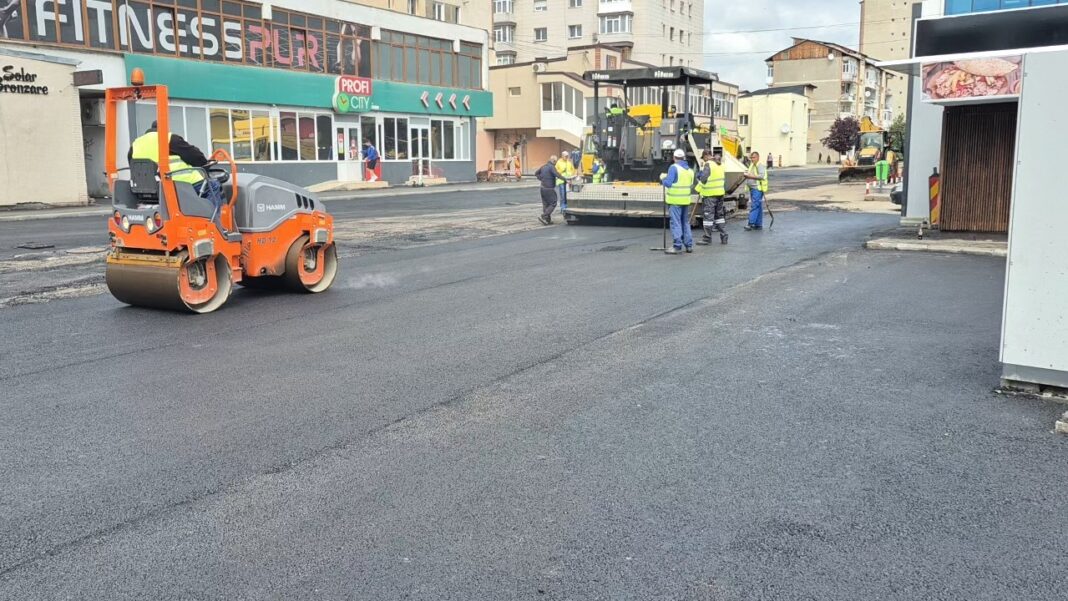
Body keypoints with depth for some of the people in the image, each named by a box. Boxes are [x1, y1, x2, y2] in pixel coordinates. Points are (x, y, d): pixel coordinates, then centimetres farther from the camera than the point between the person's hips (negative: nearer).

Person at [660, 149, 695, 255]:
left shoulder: (674, 168, -12)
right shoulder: (689, 170, 11)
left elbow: (668, 183, -17)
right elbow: (690, 185, 16)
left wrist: (663, 178, 2)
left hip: (675, 200, -7)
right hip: (685, 199, 7)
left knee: (676, 223, -4)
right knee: (685, 223, 15)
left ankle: (677, 246, -4)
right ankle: (689, 245, 19)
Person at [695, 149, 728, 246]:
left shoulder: (708, 164, -13)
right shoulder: (720, 164, 13)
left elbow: (703, 179, -17)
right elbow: (724, 179, 17)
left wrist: (699, 189, -2)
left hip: (710, 194, -8)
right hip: (720, 193, 8)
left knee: (708, 215, -3)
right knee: (719, 215, 15)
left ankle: (707, 238, -2)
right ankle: (723, 237, 15)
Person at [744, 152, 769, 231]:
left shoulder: (760, 166, -10)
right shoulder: (752, 165, 20)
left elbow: (762, 176, -22)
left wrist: (751, 176, -23)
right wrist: (747, 175, 14)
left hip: (757, 189, -10)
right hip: (752, 188, 10)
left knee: (754, 206, -13)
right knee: (758, 207, 11)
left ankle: (751, 224, -17)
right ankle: (758, 224, 13)